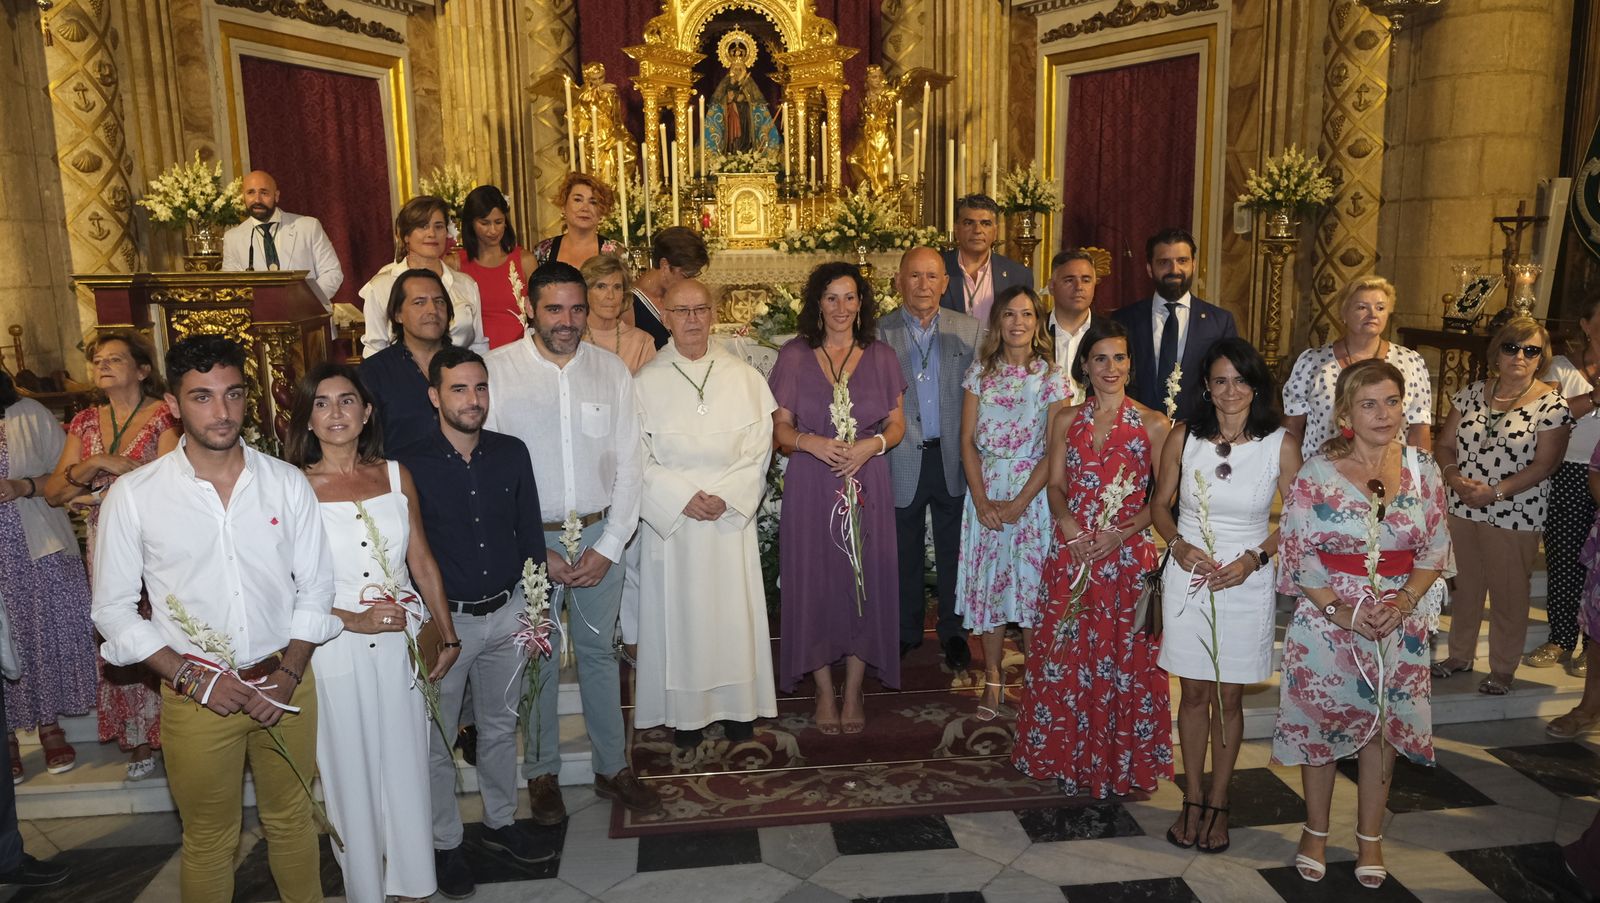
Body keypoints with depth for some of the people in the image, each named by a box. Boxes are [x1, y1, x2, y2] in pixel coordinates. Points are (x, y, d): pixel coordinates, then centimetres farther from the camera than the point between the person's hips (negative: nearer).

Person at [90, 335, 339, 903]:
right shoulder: (133, 495, -7)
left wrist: (289, 673, -8)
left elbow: (315, 586, 2)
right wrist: (191, 677, -11)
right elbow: (113, 609, -3)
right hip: (195, 696, -1)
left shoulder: (286, 483, -3)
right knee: (210, 839, 15)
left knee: (292, 820, 18)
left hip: (285, 682, 2)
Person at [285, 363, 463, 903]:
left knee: (407, 767, 12)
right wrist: (353, 620, -16)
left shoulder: (395, 474, 3)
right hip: (336, 649, -3)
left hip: (402, 644, 3)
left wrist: (447, 637, 8)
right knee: (352, 776, 11)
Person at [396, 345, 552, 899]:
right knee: (438, 739, 10)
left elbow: (530, 532, 6)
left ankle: (500, 823, 38)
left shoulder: (512, 454, -1)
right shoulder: (411, 467, -11)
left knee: (501, 726, 19)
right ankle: (445, 844, 29)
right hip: (444, 619, -3)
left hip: (507, 613, 3)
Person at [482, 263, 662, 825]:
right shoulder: (496, 371, -8)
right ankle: (543, 773, 29)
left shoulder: (612, 371, 0)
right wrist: (536, 551, -10)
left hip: (599, 535, 2)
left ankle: (611, 768, 29)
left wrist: (608, 546, -5)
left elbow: (628, 465, 2)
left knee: (600, 652, 14)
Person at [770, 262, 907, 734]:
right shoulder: (793, 355, 1)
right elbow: (780, 427, 1)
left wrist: (872, 444, -14)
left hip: (867, 483, 1)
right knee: (814, 583, 4)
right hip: (810, 485, -1)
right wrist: (811, 442, -18)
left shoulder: (881, 357, 4)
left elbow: (897, 424, 6)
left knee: (863, 583, 5)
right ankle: (825, 692, 21)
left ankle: (854, 692, 20)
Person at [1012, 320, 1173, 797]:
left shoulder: (1153, 424, 0)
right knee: (1064, 655, 7)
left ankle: (1121, 761, 20)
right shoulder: (1065, 420, 8)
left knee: (1125, 657, 3)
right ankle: (1065, 755, 23)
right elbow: (1055, 487, 6)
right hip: (1072, 555, 2)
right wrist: (1072, 530, -11)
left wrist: (1122, 532, -14)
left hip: (1128, 556, -2)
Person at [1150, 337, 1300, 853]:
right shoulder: (1183, 438, -3)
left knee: (1230, 696, 9)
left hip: (1247, 582, -1)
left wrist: (1254, 559, -13)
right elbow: (1160, 505, 6)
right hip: (1188, 577, 1)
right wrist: (1179, 546, -11)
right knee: (1193, 693, 9)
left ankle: (1218, 803, 26)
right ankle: (1193, 799, 25)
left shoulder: (1281, 445, -6)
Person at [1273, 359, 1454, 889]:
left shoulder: (1423, 471, 0)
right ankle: (1315, 832, 28)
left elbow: (1435, 551, 3)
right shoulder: (1316, 472, -9)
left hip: (1401, 623, 3)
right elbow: (1298, 554, -8)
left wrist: (1402, 603, -12)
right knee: (1320, 724, 8)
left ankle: (1370, 837, 30)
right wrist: (1342, 611, -15)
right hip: (1326, 618, -2)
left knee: (1384, 727, 12)